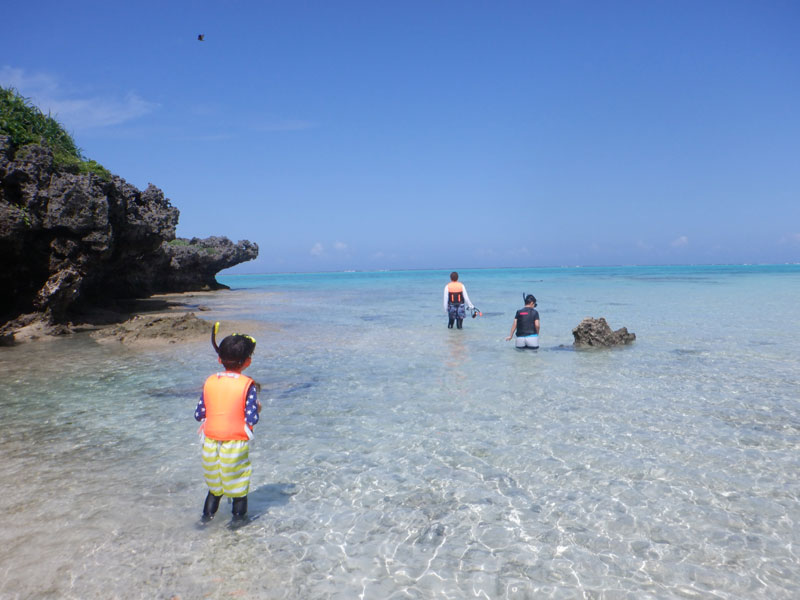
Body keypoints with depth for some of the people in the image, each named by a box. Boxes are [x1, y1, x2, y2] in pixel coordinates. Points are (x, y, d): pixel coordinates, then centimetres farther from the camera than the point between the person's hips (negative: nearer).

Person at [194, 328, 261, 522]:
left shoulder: (210, 381, 0)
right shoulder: (248, 385, -11)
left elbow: (198, 414, 3)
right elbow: (251, 419, -16)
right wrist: (257, 407, 4)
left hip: (210, 443, 4)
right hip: (236, 445, -4)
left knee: (214, 487, 21)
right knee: (239, 489, 13)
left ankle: (207, 517, 29)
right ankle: (238, 520, 22)